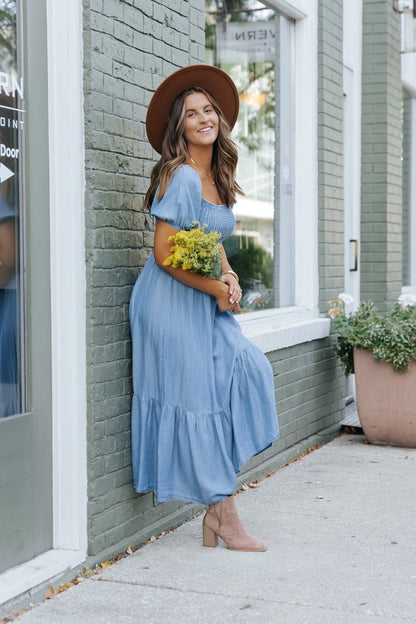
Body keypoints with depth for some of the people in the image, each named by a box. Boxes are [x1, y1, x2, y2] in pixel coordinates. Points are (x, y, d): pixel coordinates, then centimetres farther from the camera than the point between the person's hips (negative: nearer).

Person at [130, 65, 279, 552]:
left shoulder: (217, 178, 10)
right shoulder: (180, 178, -16)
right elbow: (165, 255, -19)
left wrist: (229, 277, -1)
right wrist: (216, 289, -11)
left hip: (207, 303, 8)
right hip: (171, 302, -8)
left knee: (246, 374, -2)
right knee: (198, 397, -3)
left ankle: (214, 510, 5)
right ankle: (225, 517, 6)